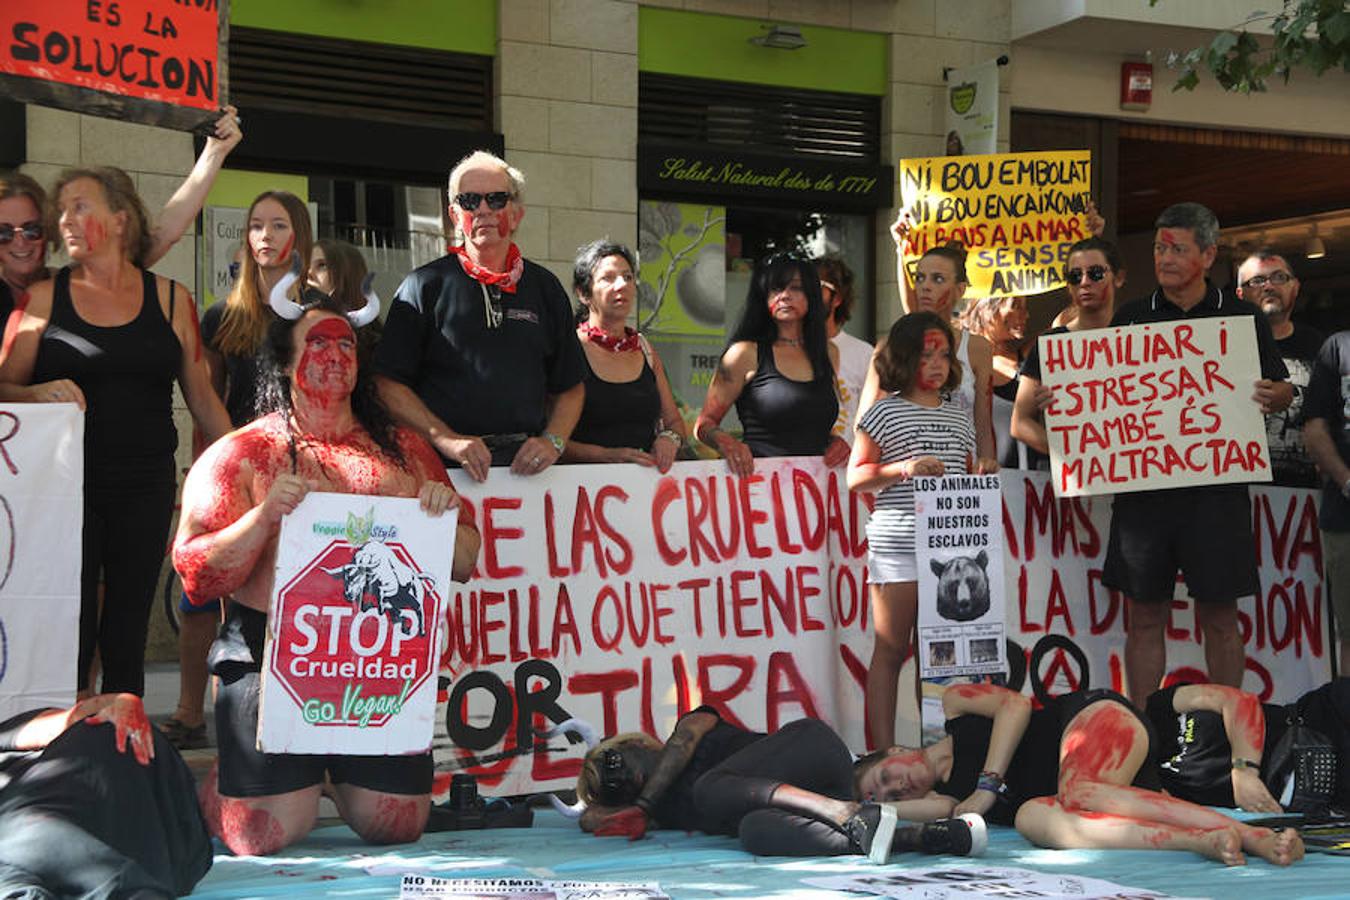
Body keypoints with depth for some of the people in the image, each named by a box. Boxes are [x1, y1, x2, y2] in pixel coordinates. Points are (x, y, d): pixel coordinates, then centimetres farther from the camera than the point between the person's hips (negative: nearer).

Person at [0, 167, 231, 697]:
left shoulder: (170, 299, 7)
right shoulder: (44, 299, 5)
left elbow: (202, 397, 11)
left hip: (146, 486, 1)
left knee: (128, 636, 6)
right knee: (70, 634, -4)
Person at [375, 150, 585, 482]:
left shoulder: (544, 288, 17)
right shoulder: (425, 286, 7)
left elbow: (569, 387, 21)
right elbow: (388, 383, 1)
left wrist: (553, 441, 2)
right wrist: (445, 439, -10)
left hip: (523, 465, 3)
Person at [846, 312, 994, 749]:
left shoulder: (959, 417, 17)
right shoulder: (885, 413, 1)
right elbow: (856, 477, -3)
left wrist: (981, 474, 3)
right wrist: (903, 468, -16)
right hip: (896, 545, -5)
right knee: (891, 650, -2)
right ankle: (884, 750, 0)